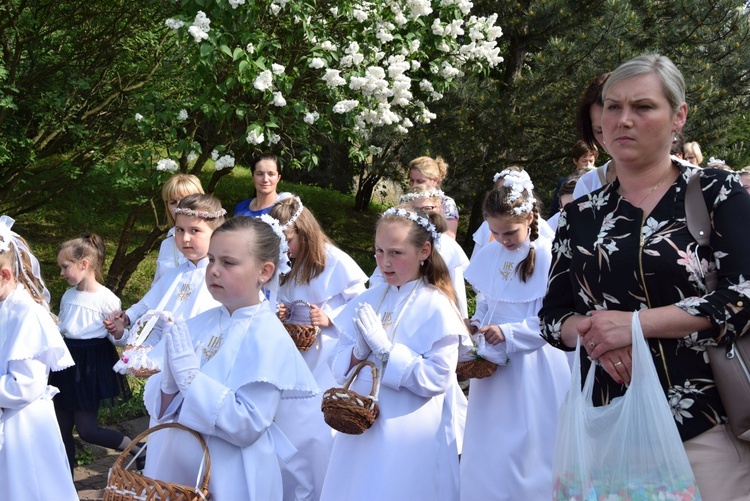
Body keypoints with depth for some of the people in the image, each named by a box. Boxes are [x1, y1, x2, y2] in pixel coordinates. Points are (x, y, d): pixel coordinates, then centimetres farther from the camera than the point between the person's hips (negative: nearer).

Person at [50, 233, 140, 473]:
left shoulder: (106, 299, -14)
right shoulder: (68, 295, 6)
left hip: (92, 366, -7)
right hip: (67, 363, 7)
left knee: (86, 430, -4)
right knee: (62, 429, 10)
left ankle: (138, 450, 15)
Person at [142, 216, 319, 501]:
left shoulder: (269, 338, -16)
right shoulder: (199, 324, 0)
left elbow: (249, 426, -23)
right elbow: (162, 410, 2)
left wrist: (190, 376, -24)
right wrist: (170, 381, -18)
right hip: (175, 470, 5)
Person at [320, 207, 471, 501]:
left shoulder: (435, 306, -9)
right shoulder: (368, 300, 5)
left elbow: (437, 378, -18)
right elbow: (338, 366, 5)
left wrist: (384, 348, -19)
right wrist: (359, 352, -15)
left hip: (410, 435, -5)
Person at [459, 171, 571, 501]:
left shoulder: (548, 256, -13)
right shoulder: (489, 256, 4)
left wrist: (509, 333, -21)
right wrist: (476, 325, -4)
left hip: (533, 368, -5)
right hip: (494, 362, 6)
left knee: (526, 451, 2)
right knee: (488, 449, 12)